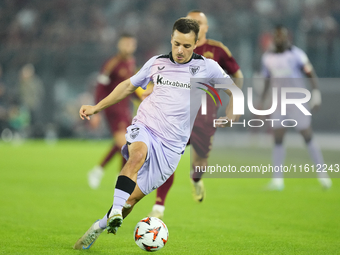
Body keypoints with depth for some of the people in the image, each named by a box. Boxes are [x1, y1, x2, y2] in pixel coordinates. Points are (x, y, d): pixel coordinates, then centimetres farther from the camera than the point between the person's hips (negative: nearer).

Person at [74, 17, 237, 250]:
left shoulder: (206, 67, 1)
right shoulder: (157, 63, 8)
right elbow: (129, 86, 22)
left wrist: (229, 120, -7)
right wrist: (96, 107, 21)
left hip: (171, 145, 0)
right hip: (144, 127, 0)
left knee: (134, 197, -4)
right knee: (138, 153, -37)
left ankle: (98, 228, 17)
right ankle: (115, 212, -42)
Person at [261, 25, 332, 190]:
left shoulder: (296, 54, -8)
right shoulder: (268, 57, 7)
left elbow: (311, 73, -8)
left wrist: (316, 93, -19)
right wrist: (261, 102, 16)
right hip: (279, 103, 4)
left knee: (308, 137, -1)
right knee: (277, 139, -2)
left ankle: (322, 174, 8)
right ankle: (277, 178, 0)